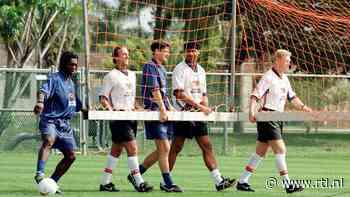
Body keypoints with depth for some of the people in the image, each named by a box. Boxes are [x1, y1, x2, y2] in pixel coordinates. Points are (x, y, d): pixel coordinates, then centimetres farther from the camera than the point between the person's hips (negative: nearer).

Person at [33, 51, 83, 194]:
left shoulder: (71, 83, 20)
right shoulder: (55, 79, -6)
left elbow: (76, 105, 34)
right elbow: (44, 90, -27)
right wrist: (40, 102, -47)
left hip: (65, 124, 8)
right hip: (51, 120, -8)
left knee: (70, 156, 5)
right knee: (49, 140, -36)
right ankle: (40, 174, -51)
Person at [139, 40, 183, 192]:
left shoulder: (162, 69, 20)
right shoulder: (150, 67, -9)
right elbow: (155, 90, -17)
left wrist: (170, 108, 19)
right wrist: (162, 109, -21)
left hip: (164, 113, 9)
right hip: (154, 112, -9)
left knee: (162, 150, 8)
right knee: (164, 148, -10)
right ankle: (168, 184, -6)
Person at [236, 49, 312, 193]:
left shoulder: (284, 79, 15)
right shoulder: (268, 77, -12)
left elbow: (292, 97, 25)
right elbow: (255, 95, -18)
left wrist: (303, 107, 9)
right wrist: (252, 112, -31)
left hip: (277, 119, 9)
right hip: (267, 118, -9)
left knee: (260, 153, 10)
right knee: (280, 149, -12)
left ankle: (242, 182, 16)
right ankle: (288, 185, -10)